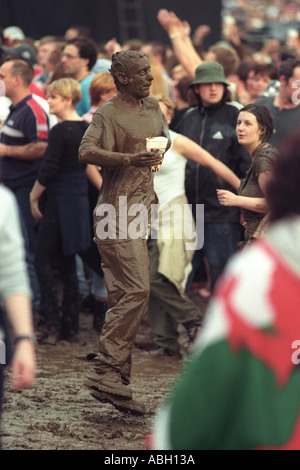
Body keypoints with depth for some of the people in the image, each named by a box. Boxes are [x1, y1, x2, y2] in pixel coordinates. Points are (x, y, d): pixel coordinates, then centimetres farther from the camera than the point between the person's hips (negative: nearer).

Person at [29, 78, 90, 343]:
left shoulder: (60, 131, -16)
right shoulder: (86, 128, 9)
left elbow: (49, 170, -18)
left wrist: (34, 196, -5)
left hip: (60, 201, -8)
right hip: (80, 197, 8)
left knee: (44, 262, -2)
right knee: (67, 264, 13)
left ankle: (51, 325, -6)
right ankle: (70, 326, 14)